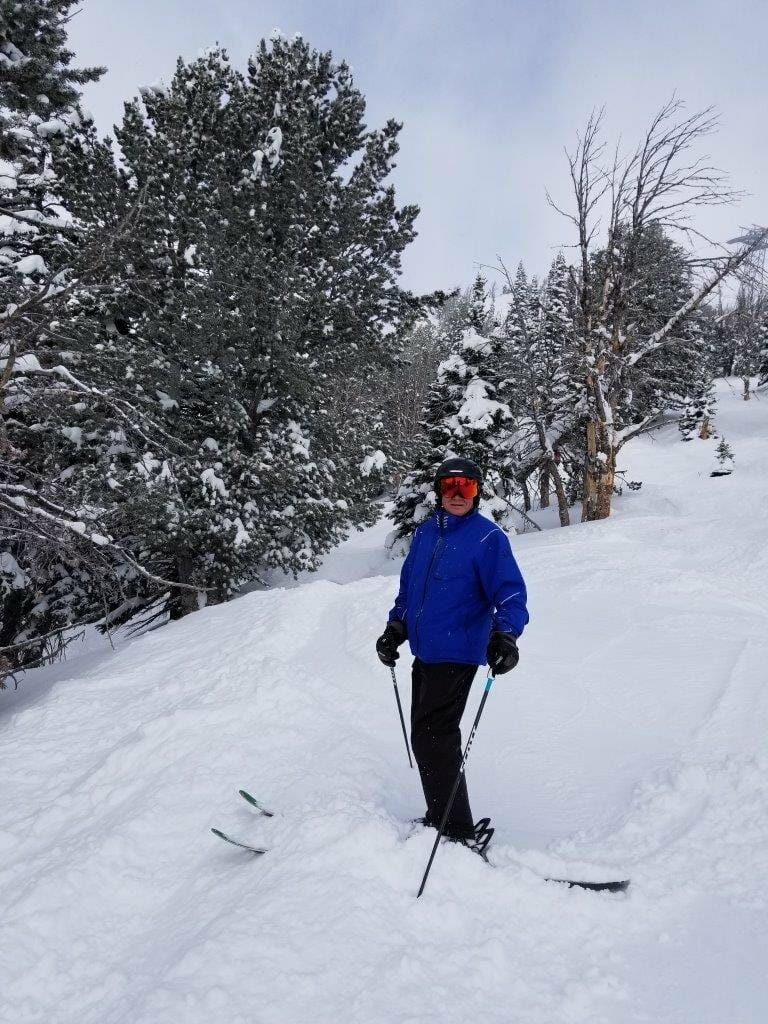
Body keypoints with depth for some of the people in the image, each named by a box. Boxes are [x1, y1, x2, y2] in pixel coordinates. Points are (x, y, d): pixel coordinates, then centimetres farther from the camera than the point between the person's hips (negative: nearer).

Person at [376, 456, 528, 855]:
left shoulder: (488, 537, -8)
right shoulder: (425, 533, 11)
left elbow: (510, 593, -13)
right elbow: (408, 586, 21)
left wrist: (504, 635, -29)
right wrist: (395, 628, 14)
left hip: (456, 654, -8)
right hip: (424, 653, 8)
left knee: (432, 737, -9)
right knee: (425, 736, 15)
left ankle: (460, 833, 2)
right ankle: (440, 818, 31)